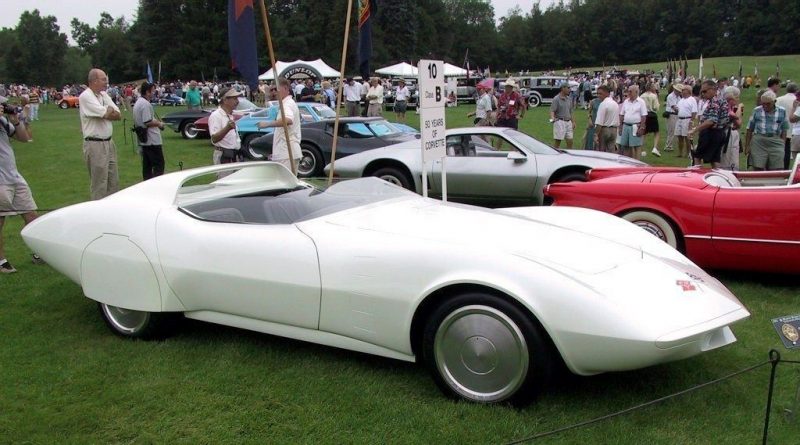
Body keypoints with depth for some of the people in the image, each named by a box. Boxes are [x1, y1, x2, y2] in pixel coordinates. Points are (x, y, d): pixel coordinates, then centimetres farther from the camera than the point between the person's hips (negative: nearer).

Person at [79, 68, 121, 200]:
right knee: (99, 186, -2)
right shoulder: (86, 96, -13)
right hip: (95, 145, -8)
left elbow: (118, 115, 6)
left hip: (109, 142, 8)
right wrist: (110, 109, 0)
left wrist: (107, 111, -12)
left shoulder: (104, 95, 12)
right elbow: (106, 114, -21)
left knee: (114, 182, 14)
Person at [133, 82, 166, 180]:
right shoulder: (146, 104, -17)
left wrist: (156, 121, 13)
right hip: (152, 140, -10)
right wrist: (159, 123, -7)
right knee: (159, 164, -6)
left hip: (143, 140, 10)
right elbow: (148, 122, -22)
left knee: (147, 165, 11)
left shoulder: (137, 102, 16)